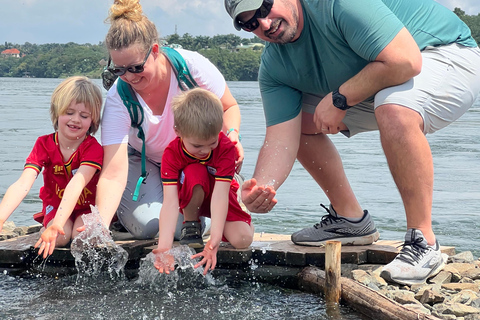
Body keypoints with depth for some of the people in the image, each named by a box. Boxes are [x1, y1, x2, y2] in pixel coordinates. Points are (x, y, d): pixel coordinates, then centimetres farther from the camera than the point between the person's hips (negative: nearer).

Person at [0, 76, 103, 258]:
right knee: (59, 238, -27)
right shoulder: (44, 144, -17)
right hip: (55, 206, 1)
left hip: (88, 207, -1)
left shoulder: (93, 148, -24)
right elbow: (23, 184, -32)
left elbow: (76, 185, -41)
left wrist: (57, 225, -57)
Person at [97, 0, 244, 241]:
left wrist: (232, 134, -31)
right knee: (146, 226, -25)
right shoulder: (118, 100, -29)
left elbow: (229, 107, -7)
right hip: (144, 162, -1)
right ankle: (121, 210, 11)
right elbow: (113, 174, -36)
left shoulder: (192, 65, -28)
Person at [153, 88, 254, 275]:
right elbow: (170, 202, -37)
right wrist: (164, 246, -51)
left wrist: (214, 239, -50)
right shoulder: (171, 154, -28)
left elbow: (220, 195, -37)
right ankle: (190, 225, -8)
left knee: (243, 239, -25)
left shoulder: (226, 148, -28)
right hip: (191, 200, -1)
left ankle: (214, 224, 11)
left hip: (220, 198, 1)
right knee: (194, 173, -35)